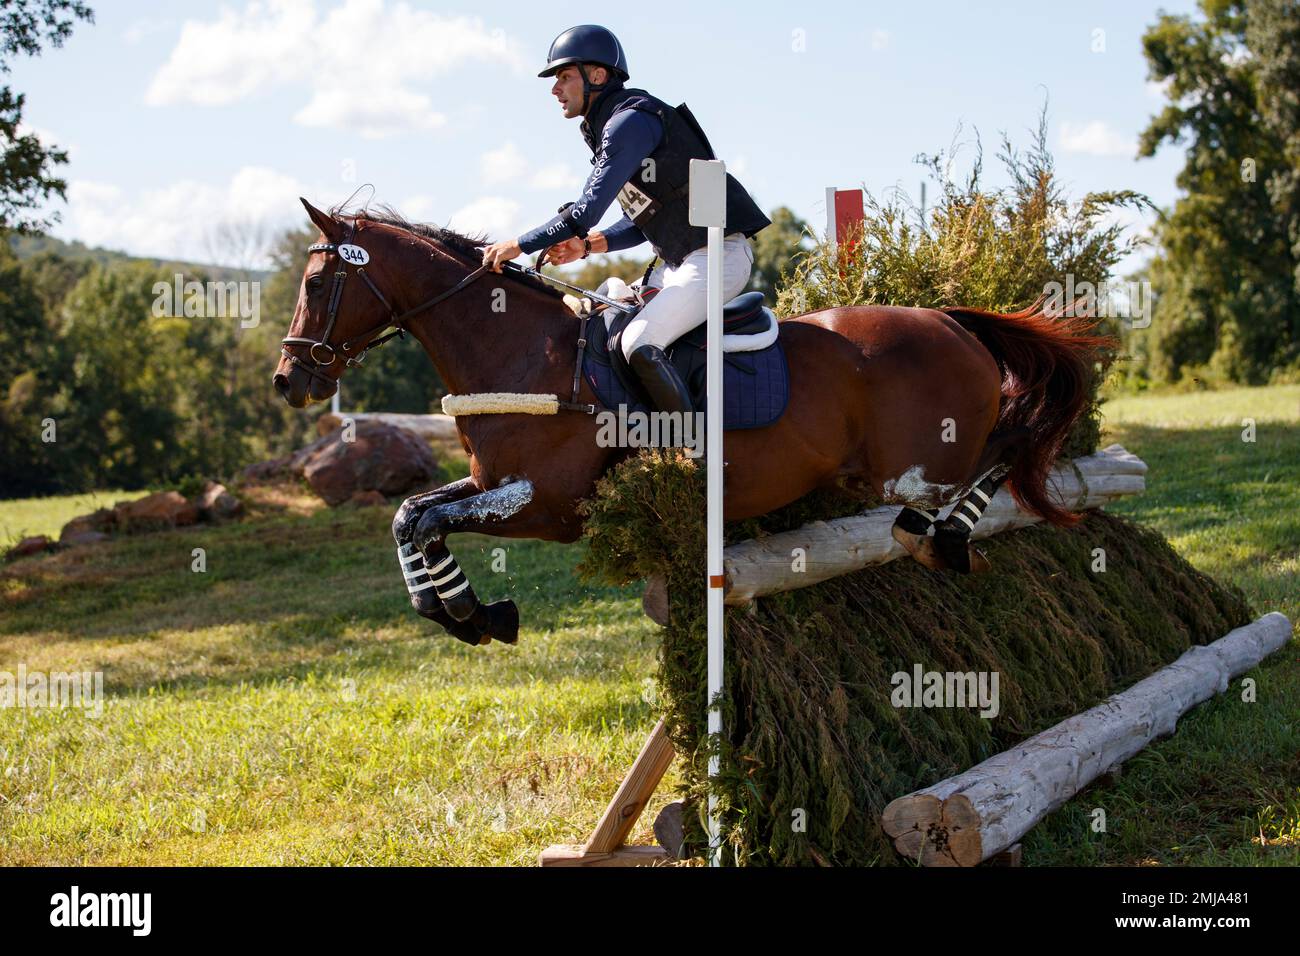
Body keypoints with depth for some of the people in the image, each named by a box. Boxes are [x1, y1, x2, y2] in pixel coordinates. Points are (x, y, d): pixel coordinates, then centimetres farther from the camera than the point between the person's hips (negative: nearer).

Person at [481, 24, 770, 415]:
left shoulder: (631, 120, -15)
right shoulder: (611, 129, 17)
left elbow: (586, 213, -20)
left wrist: (518, 245, -12)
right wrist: (586, 246, 6)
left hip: (717, 254, -11)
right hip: (679, 261, 11)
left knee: (639, 343, -25)